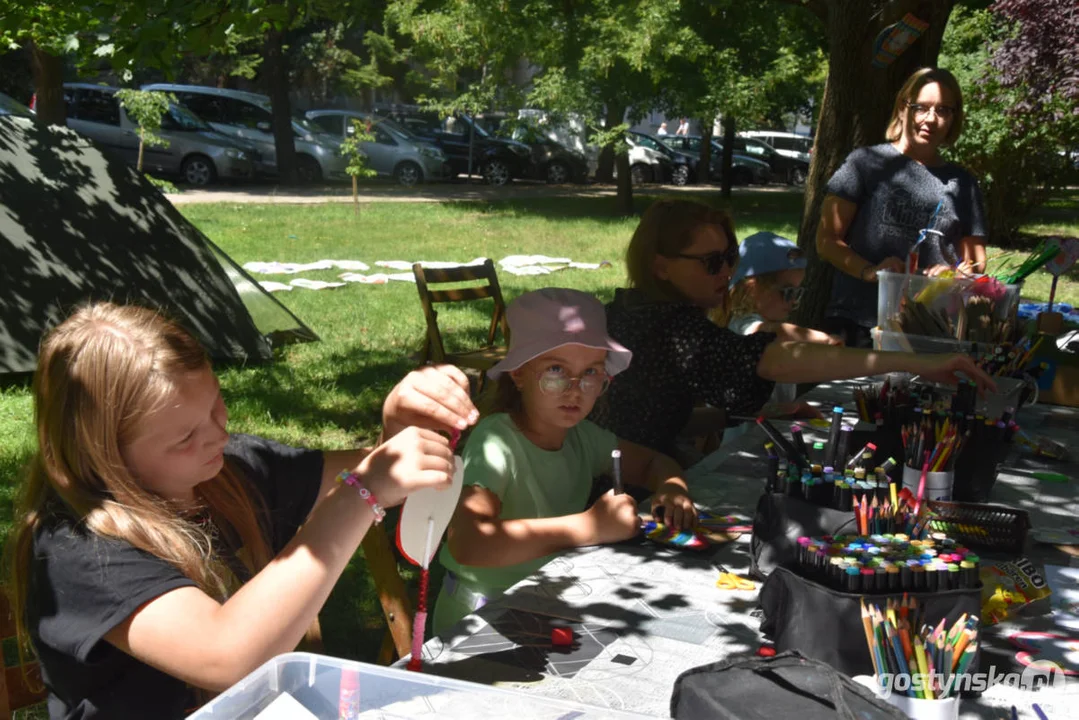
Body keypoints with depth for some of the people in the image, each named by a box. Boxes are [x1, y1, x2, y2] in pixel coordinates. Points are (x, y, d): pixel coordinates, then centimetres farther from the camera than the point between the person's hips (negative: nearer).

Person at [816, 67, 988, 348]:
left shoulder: (962, 183, 16)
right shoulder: (867, 162, 5)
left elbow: (976, 262, 19)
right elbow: (827, 240, 1)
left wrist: (957, 274, -4)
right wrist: (870, 271, -16)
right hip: (856, 325, -2)